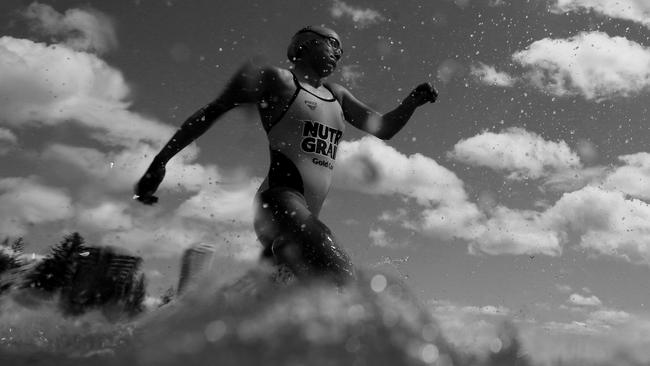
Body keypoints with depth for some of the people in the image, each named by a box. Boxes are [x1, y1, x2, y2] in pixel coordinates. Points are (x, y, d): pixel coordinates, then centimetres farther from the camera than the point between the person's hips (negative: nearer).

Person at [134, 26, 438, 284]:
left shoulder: (336, 96, 23)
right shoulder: (277, 80, 3)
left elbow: (383, 128, 28)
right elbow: (208, 114, 3)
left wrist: (413, 100, 9)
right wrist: (160, 161, -2)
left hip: (306, 216, 8)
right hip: (278, 199, -8)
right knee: (339, 279, -29)